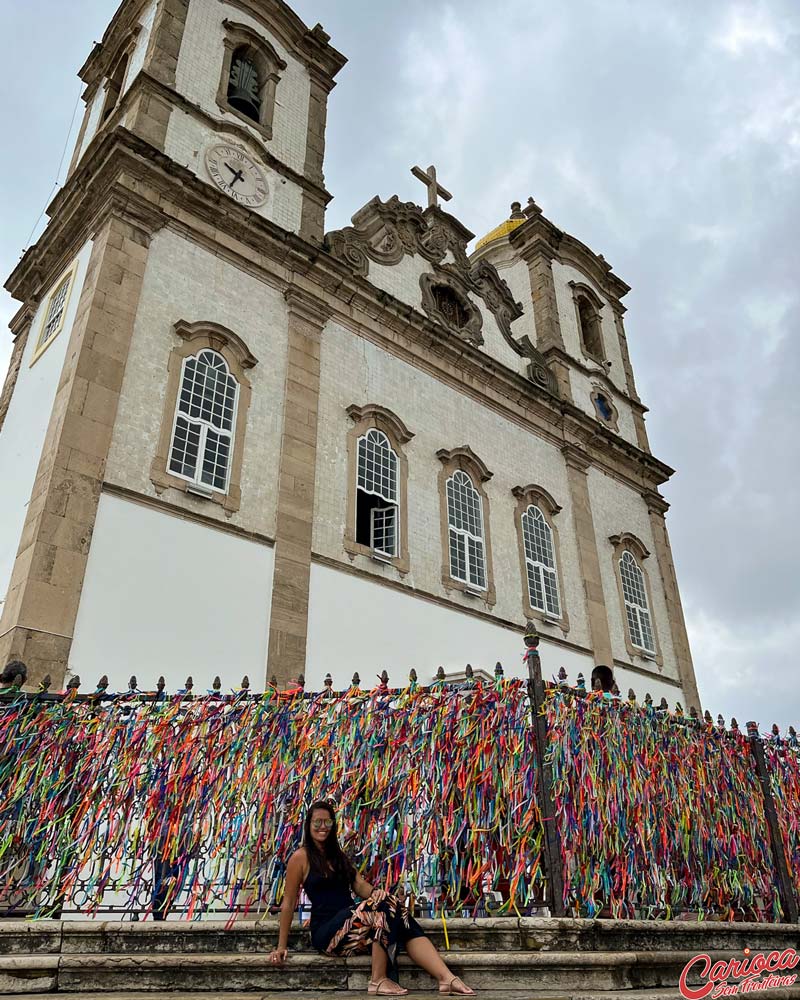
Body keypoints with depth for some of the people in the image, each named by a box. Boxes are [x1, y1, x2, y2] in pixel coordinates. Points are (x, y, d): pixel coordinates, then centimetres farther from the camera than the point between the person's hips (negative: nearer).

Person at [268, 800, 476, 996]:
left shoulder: (338, 855, 18)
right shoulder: (301, 857, -3)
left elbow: (360, 885, 6)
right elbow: (288, 904, -2)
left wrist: (378, 894, -16)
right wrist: (282, 946, -3)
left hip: (351, 922, 6)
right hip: (327, 931, -6)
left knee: (400, 914, -22)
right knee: (385, 907, -29)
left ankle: (447, 978, -31)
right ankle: (378, 980, -23)